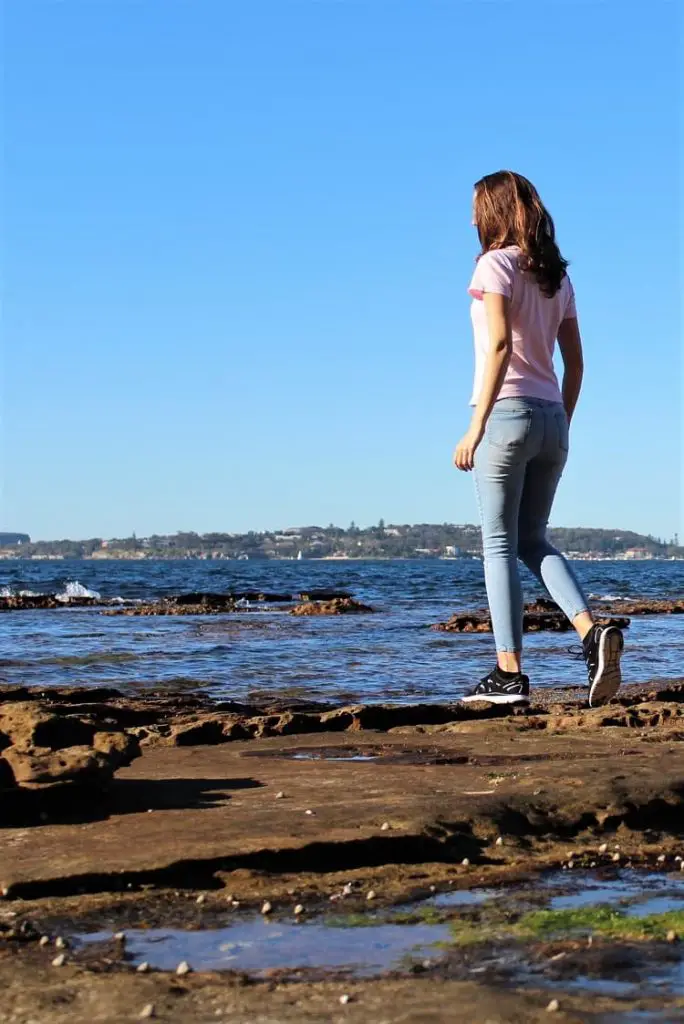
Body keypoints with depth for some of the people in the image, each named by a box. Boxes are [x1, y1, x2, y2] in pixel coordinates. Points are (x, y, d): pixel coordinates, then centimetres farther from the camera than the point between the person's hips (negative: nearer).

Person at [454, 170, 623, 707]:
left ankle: (509, 674, -2)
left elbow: (500, 344, -18)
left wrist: (476, 426, -19)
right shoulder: (557, 275, 15)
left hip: (508, 412, -7)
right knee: (532, 541, 15)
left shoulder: (496, 263, -6)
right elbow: (575, 362, 15)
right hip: (551, 418, 7)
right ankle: (593, 632, -6)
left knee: (500, 544, -1)